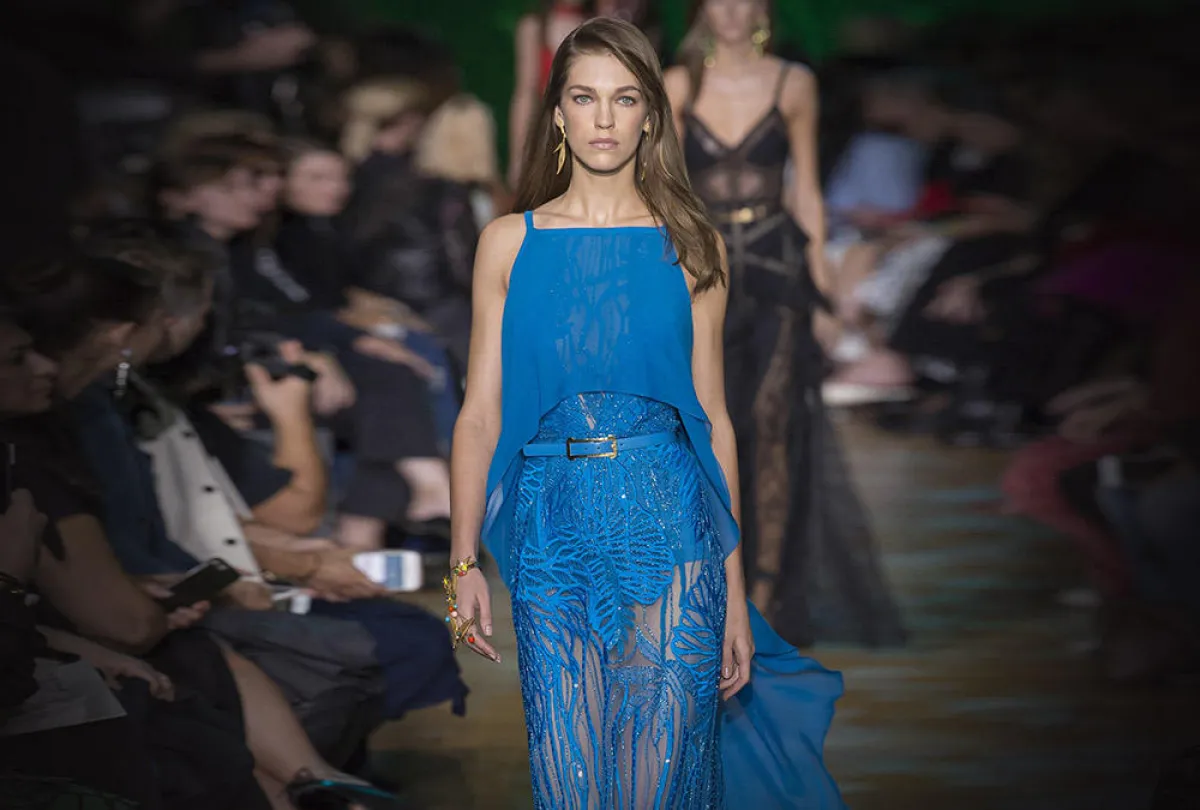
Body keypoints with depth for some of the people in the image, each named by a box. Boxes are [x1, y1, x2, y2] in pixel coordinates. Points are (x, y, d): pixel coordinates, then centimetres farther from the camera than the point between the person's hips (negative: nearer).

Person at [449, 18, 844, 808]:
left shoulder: (691, 247, 5)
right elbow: (481, 411, 4)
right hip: (553, 535, 0)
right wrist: (464, 561, -5)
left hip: (668, 533, 0)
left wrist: (735, 591, 2)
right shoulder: (510, 242, 6)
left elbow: (713, 419, 5)